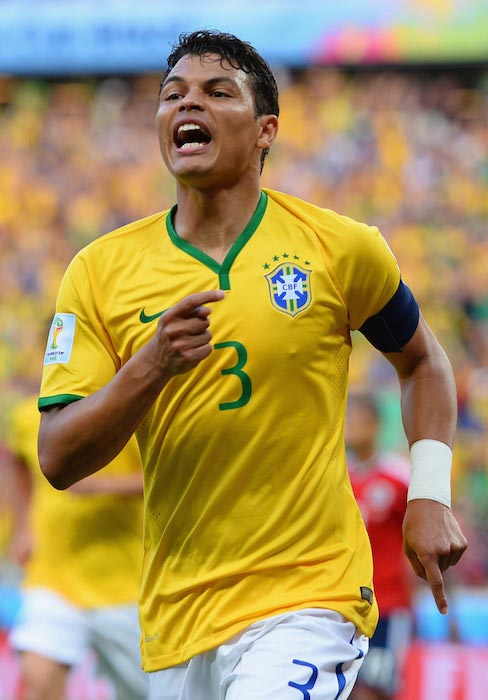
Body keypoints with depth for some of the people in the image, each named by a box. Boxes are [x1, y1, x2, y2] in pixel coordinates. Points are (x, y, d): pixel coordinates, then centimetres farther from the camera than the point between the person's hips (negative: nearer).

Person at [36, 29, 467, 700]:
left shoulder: (341, 248, 0)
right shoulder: (101, 271, 2)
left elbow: (421, 358, 18)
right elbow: (59, 460, -5)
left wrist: (430, 496, 6)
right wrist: (151, 368, -20)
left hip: (309, 599, -3)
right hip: (177, 615, 3)